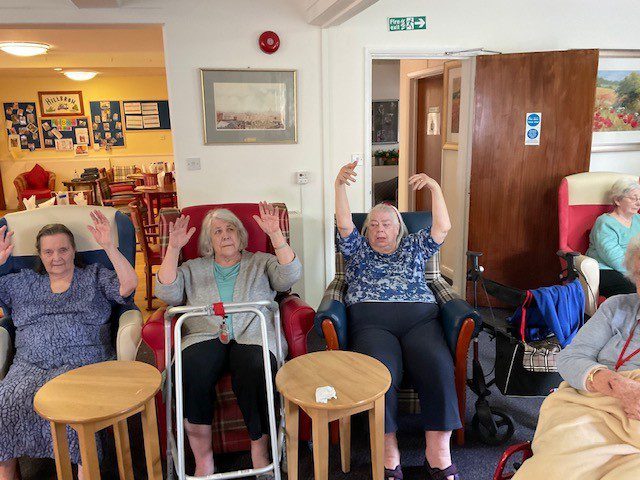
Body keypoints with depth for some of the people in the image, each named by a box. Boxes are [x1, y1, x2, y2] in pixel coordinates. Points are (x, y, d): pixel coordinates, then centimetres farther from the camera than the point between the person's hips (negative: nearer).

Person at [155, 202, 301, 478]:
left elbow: (290, 276, 1)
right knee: (190, 370, -32)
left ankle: (260, 449, -16)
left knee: (255, 367, -36)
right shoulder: (193, 269, 23)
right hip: (206, 338, 1)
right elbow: (167, 293, 7)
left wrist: (275, 235, -9)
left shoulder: (261, 262, 20)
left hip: (253, 336, -1)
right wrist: (173, 248, -2)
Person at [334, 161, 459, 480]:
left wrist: (434, 187, 10)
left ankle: (438, 453, -21)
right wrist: (339, 185, -4)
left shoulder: (413, 248, 30)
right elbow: (344, 225, 9)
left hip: (420, 319, 2)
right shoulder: (358, 250, 26)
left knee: (439, 367, -28)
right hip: (371, 322, -1)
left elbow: (443, 227, 18)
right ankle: (389, 454, -20)